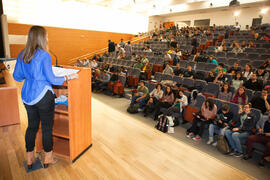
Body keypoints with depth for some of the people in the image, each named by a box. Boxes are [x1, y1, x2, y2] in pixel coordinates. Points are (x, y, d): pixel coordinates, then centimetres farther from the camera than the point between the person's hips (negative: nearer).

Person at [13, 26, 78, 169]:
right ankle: (48, 158, 24)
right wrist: (69, 77, -6)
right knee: (47, 127, 8)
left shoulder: (22, 55, 5)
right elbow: (51, 79, -15)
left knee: (32, 126, 18)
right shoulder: (44, 55, -15)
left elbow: (17, 76, 11)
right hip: (43, 96, -6)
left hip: (27, 96, 7)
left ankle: (29, 158, 31)